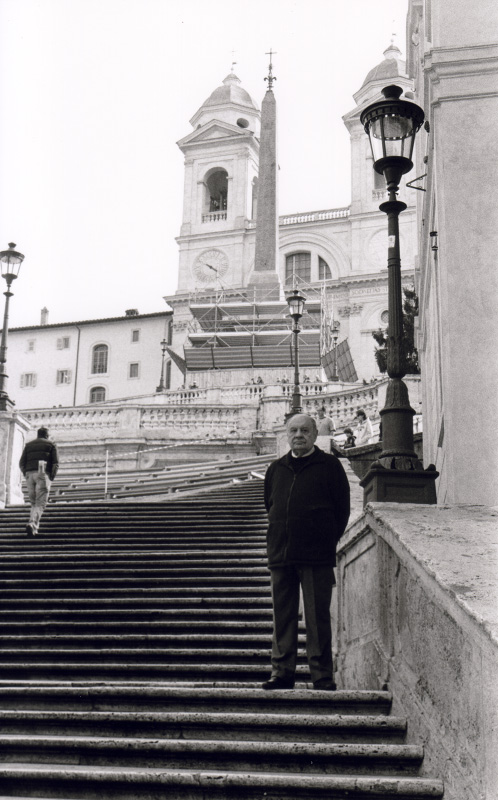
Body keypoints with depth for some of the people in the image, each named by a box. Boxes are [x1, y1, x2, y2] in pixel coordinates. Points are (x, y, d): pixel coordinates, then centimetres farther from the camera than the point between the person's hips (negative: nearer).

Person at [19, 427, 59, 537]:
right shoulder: (51, 445, 11)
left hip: (29, 474, 3)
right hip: (43, 474, -3)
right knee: (40, 504, -6)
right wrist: (51, 478, 4)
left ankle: (35, 527, 3)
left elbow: (21, 463, 9)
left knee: (34, 504, 14)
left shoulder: (28, 445, 20)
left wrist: (27, 476, 12)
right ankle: (32, 523, -28)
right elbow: (56, 463, -1)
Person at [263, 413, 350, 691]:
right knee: (283, 614, 8)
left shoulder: (329, 465, 2)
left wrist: (328, 540, 0)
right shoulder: (276, 469, 15)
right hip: (280, 554, 4)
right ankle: (282, 671, 15)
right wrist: (277, 539, 14)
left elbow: (342, 507, 2)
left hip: (317, 555, -4)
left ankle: (322, 675, 6)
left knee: (318, 616, -1)